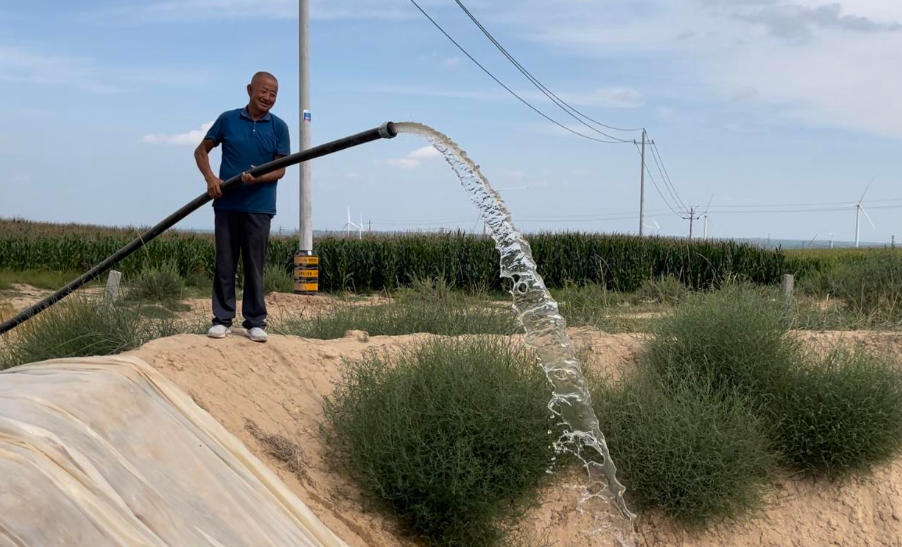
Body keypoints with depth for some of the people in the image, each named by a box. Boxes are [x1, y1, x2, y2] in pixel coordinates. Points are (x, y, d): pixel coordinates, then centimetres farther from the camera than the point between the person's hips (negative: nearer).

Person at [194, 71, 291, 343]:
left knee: (254, 266, 3)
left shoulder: (279, 127, 2)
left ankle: (255, 322, 10)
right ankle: (222, 319, 11)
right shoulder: (227, 119, 3)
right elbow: (201, 151, 11)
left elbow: (280, 169, -1)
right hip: (227, 204, 1)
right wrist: (210, 178, -7)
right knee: (225, 264, 5)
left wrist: (259, 177, -21)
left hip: (259, 206, -1)